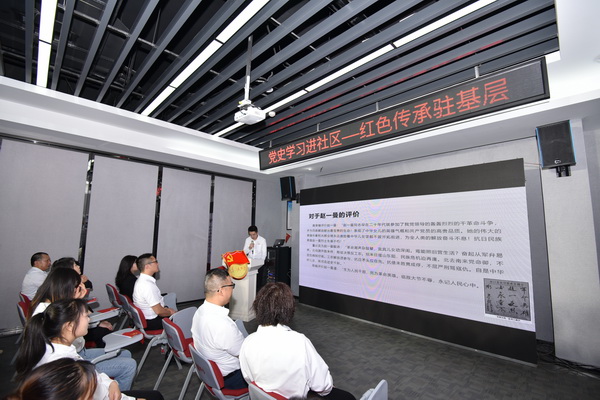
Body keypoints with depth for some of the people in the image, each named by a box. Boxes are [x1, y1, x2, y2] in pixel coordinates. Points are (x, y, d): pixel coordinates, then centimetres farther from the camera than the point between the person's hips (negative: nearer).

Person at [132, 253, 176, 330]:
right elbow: (159, 311, -24)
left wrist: (166, 309, 7)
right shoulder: (148, 285, -28)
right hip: (152, 323, -9)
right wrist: (170, 312, -7)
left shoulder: (141, 280, 3)